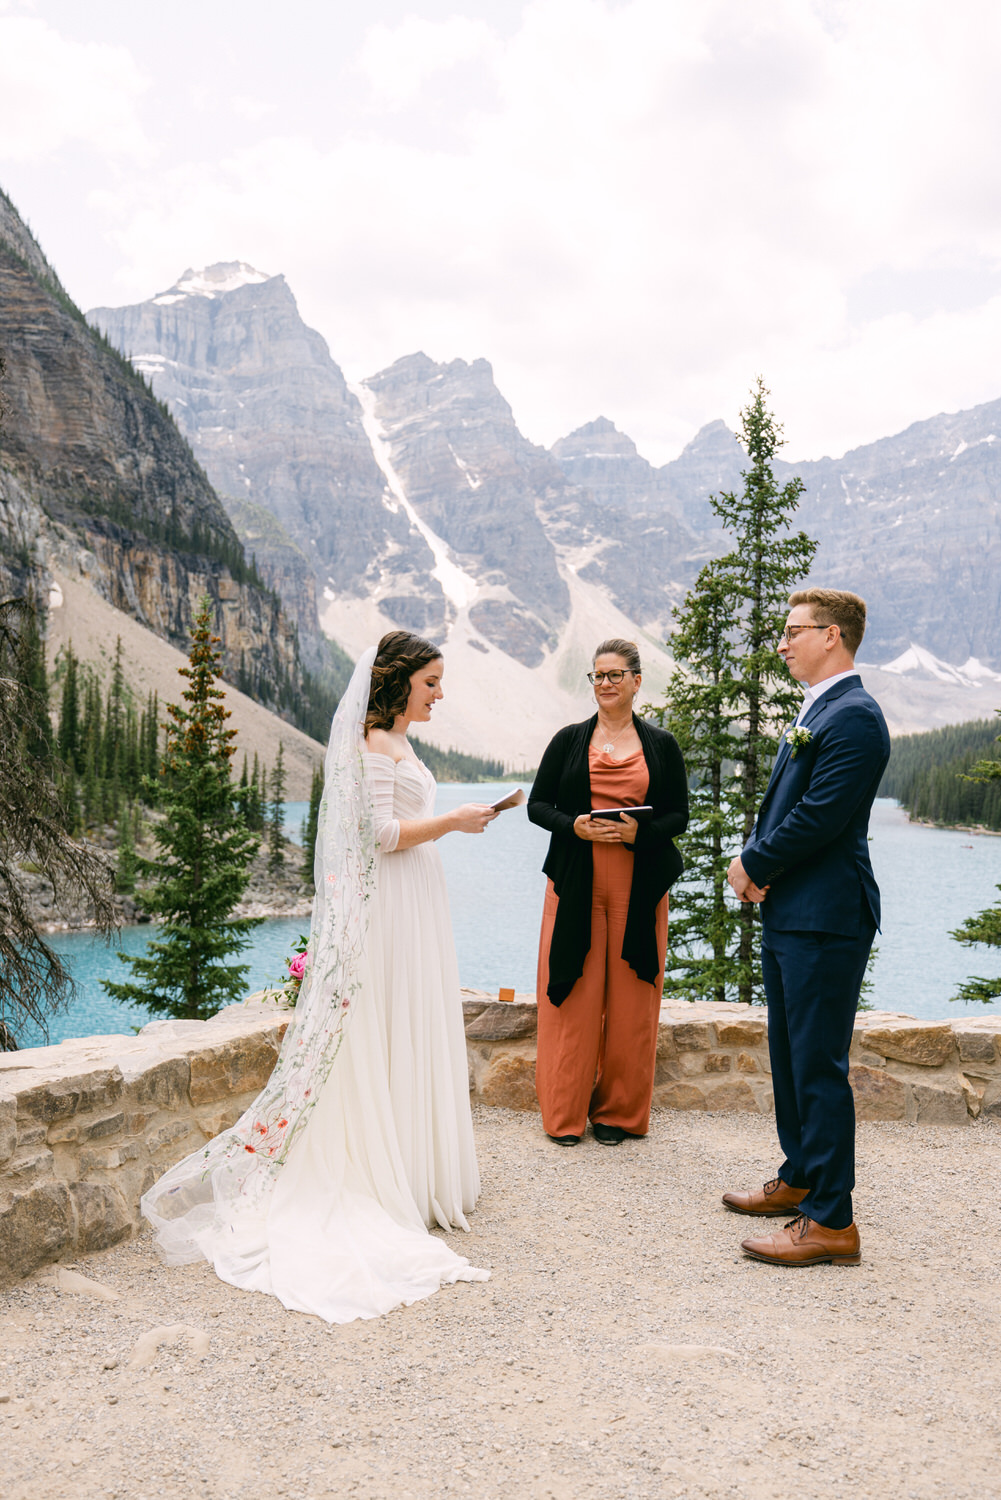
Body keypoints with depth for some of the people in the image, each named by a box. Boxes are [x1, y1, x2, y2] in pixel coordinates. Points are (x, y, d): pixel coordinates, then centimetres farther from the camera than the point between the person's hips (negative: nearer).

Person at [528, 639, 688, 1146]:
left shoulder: (661, 745, 7)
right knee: (572, 994, 1)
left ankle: (618, 1112, 17)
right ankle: (566, 1114, 13)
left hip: (639, 888, 0)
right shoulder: (569, 740, 7)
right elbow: (538, 805, 6)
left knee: (630, 997, 3)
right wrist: (574, 825, -13)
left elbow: (679, 815, 6)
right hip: (575, 885, 0)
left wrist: (640, 832, -14)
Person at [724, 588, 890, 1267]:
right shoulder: (815, 711, 17)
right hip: (789, 912, 11)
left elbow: (819, 818, -22)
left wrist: (754, 866, -8)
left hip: (824, 917, -11)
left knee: (820, 1066, -5)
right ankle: (800, 1179, 35)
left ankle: (831, 1222, 5)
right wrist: (757, 864, 1)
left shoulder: (853, 715, -16)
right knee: (790, 1054, 20)